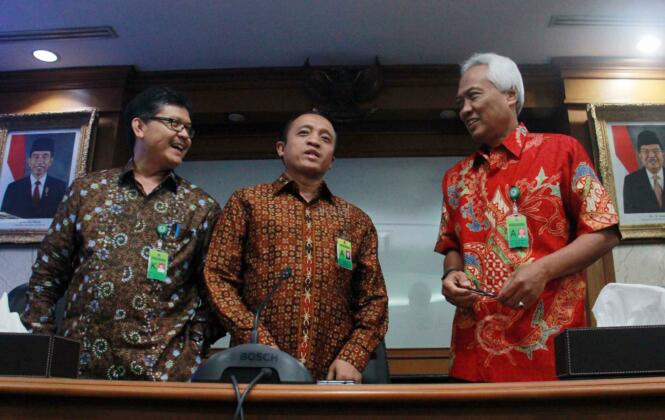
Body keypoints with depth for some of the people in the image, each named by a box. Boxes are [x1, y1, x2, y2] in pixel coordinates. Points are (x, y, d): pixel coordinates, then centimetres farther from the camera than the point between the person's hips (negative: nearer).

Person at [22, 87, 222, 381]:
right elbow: (48, 274, 9)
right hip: (80, 363, 1)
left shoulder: (202, 207, 4)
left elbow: (212, 291, 5)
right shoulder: (87, 189, 7)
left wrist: (192, 355, -4)